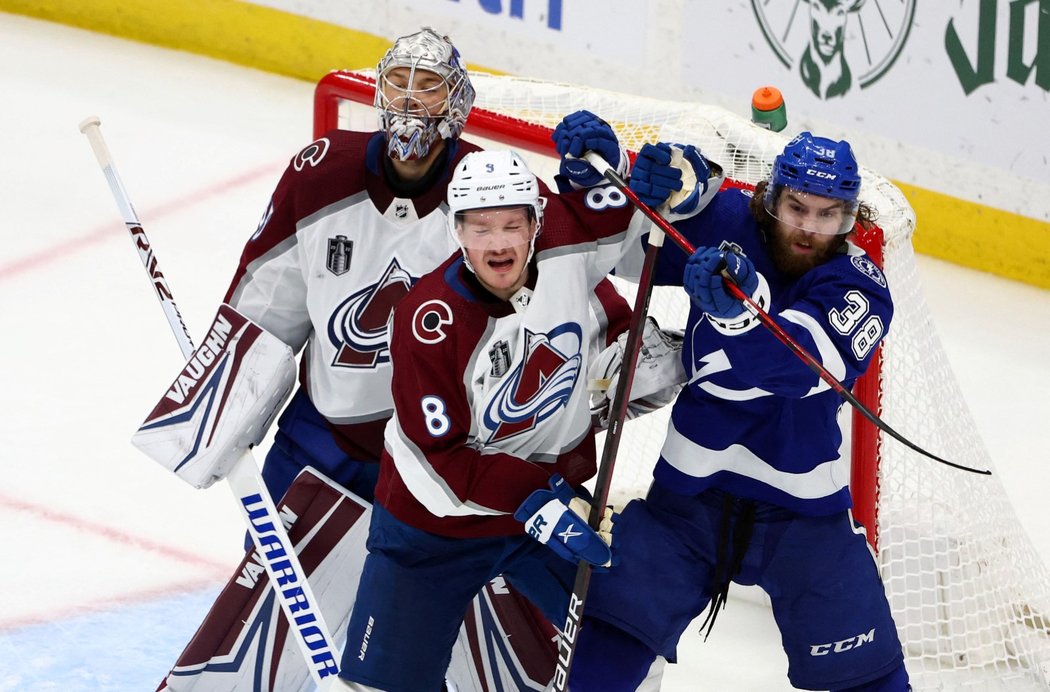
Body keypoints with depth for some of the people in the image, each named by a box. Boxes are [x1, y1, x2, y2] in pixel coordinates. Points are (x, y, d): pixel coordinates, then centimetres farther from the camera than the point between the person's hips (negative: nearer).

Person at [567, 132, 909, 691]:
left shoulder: (858, 285, -13)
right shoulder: (724, 222, -6)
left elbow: (806, 362, -33)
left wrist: (738, 311, -53)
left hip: (803, 511, -1)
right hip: (689, 494, 1)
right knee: (608, 647, -8)